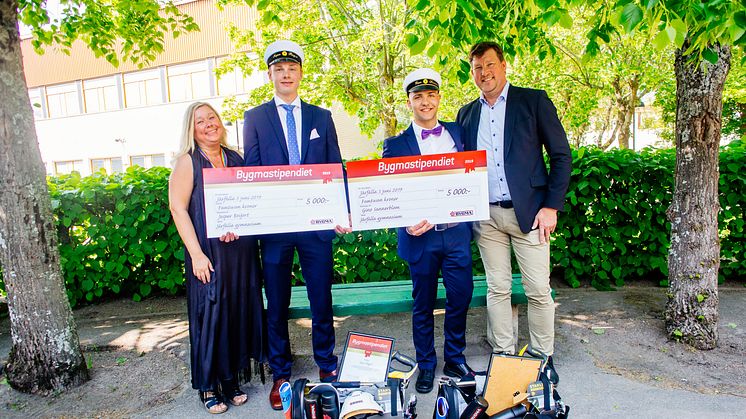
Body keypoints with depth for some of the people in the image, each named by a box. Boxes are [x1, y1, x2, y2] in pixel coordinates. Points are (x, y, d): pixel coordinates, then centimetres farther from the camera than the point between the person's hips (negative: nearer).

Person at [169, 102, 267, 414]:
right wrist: (196, 254, -15)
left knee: (239, 311, 10)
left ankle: (233, 379, 26)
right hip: (208, 253, -4)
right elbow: (177, 208, -9)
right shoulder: (188, 162, -2)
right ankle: (208, 386, 19)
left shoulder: (236, 159, 11)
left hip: (241, 250, 5)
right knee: (210, 315, 2)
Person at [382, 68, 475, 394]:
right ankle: (426, 366, 28)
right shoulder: (396, 144, 0)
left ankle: (455, 360, 31)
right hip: (421, 235, -2)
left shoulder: (458, 133, 9)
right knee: (423, 305, 10)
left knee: (461, 297, 9)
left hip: (457, 232, 3)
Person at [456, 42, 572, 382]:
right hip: (486, 216, 3)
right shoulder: (466, 114, 13)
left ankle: (542, 357, 21)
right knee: (497, 289, 9)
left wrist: (551, 205, -8)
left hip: (528, 212, -3)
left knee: (538, 290, 3)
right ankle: (503, 356, 22)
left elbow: (561, 155, 0)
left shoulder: (534, 101, 2)